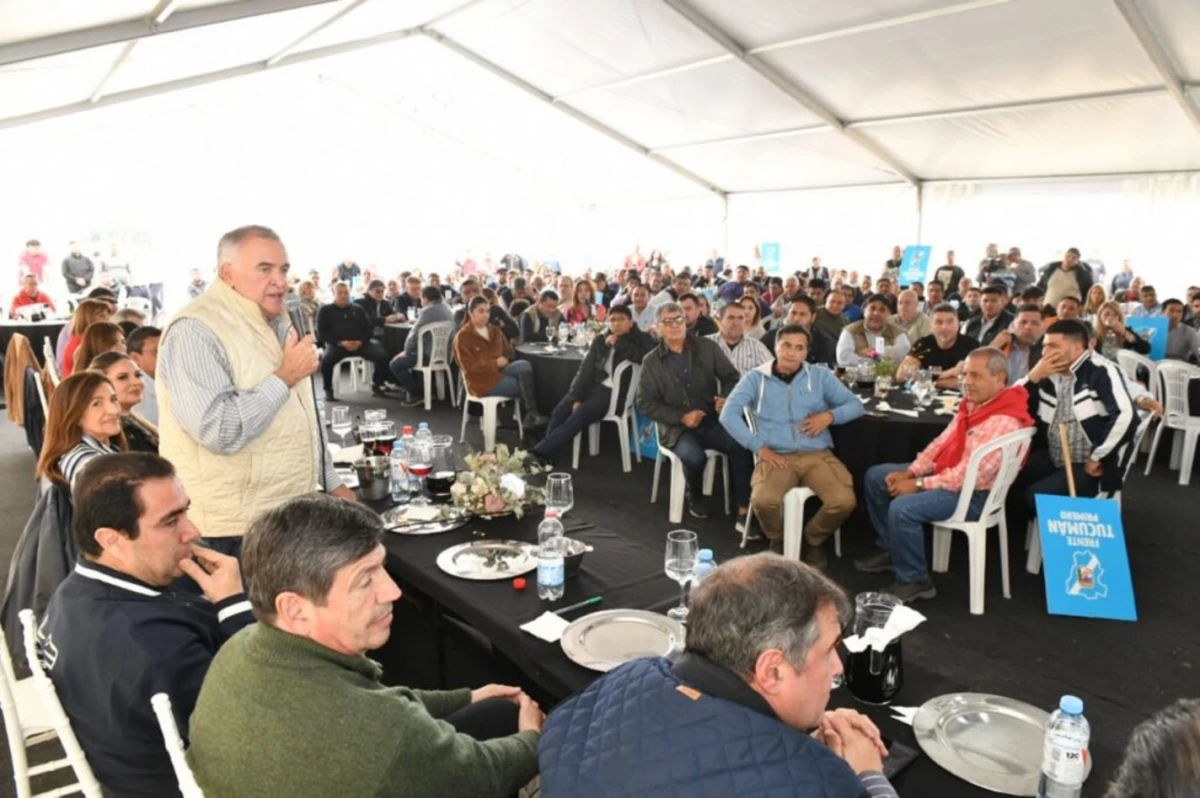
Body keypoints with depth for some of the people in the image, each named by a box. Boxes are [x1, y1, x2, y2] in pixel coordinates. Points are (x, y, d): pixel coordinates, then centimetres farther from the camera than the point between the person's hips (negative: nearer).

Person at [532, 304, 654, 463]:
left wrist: (619, 343, -11)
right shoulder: (600, 340, 15)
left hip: (618, 392, -6)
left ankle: (539, 454, -26)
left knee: (580, 414, -25)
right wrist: (576, 397, -5)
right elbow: (585, 369, 7)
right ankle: (546, 452, -14)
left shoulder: (642, 339, 3)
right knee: (560, 410, -18)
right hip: (596, 386, 6)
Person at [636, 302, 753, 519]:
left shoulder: (707, 347, 7)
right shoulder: (651, 361, 3)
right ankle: (695, 498, 1)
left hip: (712, 420, 2)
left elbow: (731, 377, 11)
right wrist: (682, 417, -12)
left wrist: (726, 398, -12)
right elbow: (645, 403, -1)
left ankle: (744, 508, -17)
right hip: (677, 427, -1)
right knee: (694, 457, -32)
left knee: (741, 444, -28)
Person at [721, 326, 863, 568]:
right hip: (776, 456, -1)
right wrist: (759, 447, -11)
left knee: (844, 502, -24)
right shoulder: (755, 378, 5)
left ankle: (813, 539, 11)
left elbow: (855, 404, 13)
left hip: (817, 455, 2)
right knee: (763, 501, -31)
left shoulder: (820, 376, 10)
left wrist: (829, 416, -8)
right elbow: (728, 414, -5)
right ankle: (779, 540, 7)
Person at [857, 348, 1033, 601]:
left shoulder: (1003, 422, -26)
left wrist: (919, 484, -22)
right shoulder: (972, 403, 3)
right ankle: (891, 549, 21)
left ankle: (916, 580, -9)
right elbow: (942, 441, 9)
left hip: (972, 494, -10)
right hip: (944, 473, 10)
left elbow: (971, 474, -28)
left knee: (903, 508, -30)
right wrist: (911, 471, -3)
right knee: (875, 477, 10)